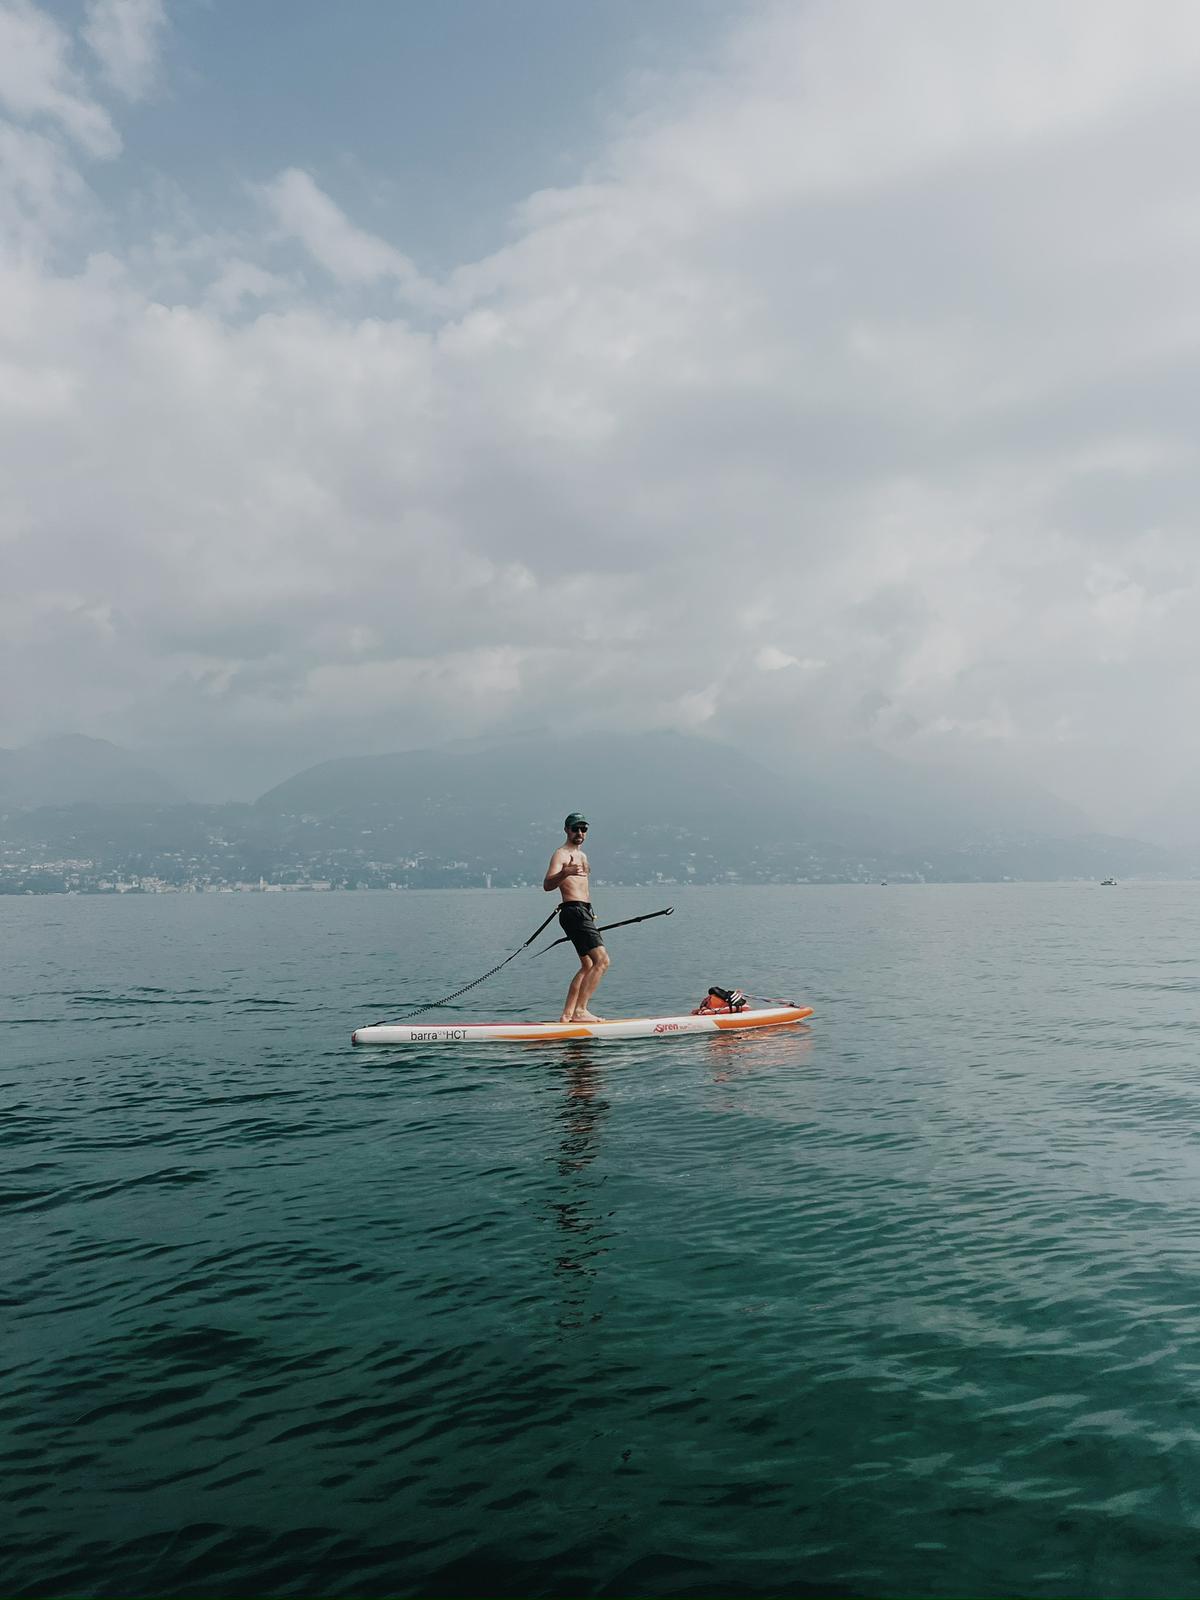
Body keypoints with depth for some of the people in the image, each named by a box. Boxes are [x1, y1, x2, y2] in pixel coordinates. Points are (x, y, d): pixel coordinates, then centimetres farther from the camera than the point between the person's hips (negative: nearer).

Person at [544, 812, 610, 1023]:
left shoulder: (582, 855, 21)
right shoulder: (561, 854, -8)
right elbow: (547, 885, -23)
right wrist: (564, 873, -42)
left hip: (583, 912, 10)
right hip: (574, 912, -10)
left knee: (588, 966, 12)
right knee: (602, 960, -18)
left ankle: (567, 1015, 13)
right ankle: (580, 1010, -19)